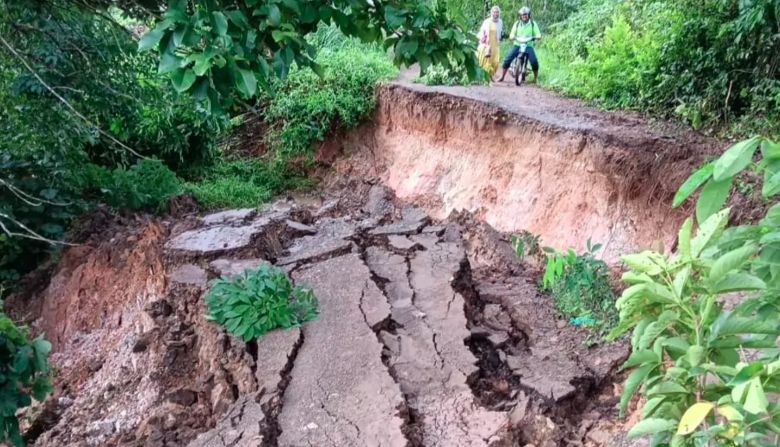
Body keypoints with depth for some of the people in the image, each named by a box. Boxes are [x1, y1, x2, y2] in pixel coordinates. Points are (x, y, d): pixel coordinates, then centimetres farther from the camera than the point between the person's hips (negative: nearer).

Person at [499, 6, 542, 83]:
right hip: (517, 45, 1)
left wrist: (538, 37, -24)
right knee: (507, 59, -14)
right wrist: (512, 37, -22)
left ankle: (536, 78, -3)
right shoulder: (517, 24, 6)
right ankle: (502, 76, 1)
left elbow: (538, 34, 1)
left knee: (534, 62, -21)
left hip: (528, 46, -1)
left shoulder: (533, 24, 4)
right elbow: (512, 35, 2)